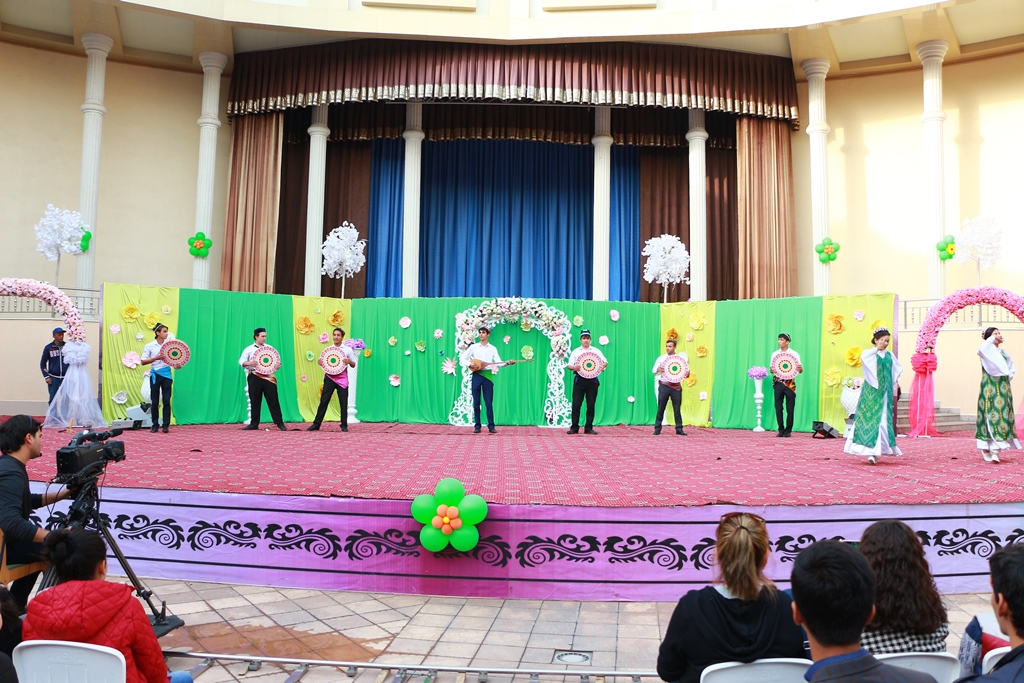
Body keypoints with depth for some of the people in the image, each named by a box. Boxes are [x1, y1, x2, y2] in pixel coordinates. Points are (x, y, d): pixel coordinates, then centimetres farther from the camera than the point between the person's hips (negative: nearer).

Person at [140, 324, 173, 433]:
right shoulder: (150, 346, -2)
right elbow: (143, 362, -5)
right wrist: (156, 358, -19)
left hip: (166, 374, 1)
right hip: (155, 374, -1)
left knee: (166, 400, -1)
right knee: (155, 401, 4)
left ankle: (166, 425, 4)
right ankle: (155, 425, 13)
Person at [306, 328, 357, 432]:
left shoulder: (348, 350, 3)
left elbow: (353, 365, 4)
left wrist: (349, 362, -17)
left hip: (342, 379, -1)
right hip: (329, 378, 1)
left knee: (343, 403, 1)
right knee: (324, 401, 1)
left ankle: (344, 425, 11)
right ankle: (316, 424, 6)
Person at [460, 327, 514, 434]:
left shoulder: (492, 348, 7)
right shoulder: (473, 347, 6)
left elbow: (498, 363, -1)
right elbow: (462, 358, 3)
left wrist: (507, 363, -20)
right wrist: (469, 364, -14)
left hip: (488, 375, 0)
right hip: (476, 375, 0)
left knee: (489, 402, -1)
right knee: (476, 402, 2)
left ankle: (491, 426, 3)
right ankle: (477, 426, 8)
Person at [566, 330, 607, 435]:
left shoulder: (596, 351, 11)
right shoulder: (575, 351, 10)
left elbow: (605, 362, 9)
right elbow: (569, 365, 5)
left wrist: (603, 365, -14)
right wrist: (574, 367, -17)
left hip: (592, 380, 1)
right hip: (579, 380, -1)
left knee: (591, 405, 2)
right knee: (576, 404, -3)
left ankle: (589, 428, 10)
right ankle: (574, 428, 2)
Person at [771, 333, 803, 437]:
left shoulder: (794, 354, 1)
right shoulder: (775, 353, 10)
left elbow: (800, 370, 0)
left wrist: (800, 368, -24)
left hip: (790, 383, -2)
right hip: (778, 383, 3)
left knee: (790, 408, 0)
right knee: (778, 407, 0)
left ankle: (788, 430, 9)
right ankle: (781, 430, 9)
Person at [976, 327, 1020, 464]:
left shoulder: (1004, 352, 16)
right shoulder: (986, 351, -2)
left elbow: (1012, 367, 26)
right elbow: (981, 349, -28)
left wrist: (1009, 376, 7)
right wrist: (992, 338, -15)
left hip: (1003, 388, 6)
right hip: (990, 387, -6)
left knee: (1003, 414, 0)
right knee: (990, 415, -10)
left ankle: (995, 449, 0)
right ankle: (986, 449, -4)